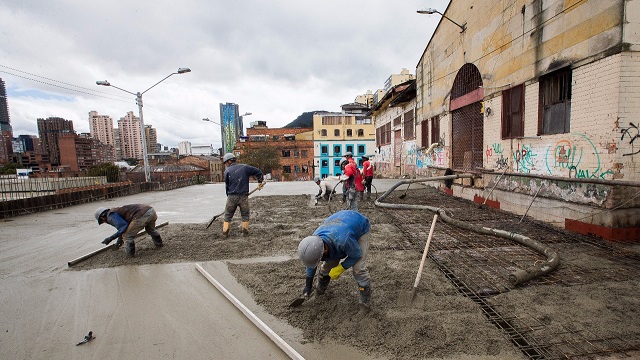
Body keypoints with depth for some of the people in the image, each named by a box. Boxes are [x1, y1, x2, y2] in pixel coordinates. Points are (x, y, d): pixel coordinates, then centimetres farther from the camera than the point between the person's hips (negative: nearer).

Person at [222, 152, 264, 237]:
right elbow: (258, 171, 3)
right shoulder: (244, 167, 5)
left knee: (228, 215, 13)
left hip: (232, 197, -1)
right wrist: (260, 182, 13)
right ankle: (245, 232, 12)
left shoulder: (227, 171, 2)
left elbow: (227, 186, 6)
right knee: (245, 215, 14)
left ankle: (225, 232, 12)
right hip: (244, 196, 1)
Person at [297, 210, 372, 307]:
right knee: (328, 264, 3)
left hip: (360, 229, -5)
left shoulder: (342, 240, -46)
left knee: (358, 268, -15)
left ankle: (365, 302, 7)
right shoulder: (314, 242, -25)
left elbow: (357, 255, -24)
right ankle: (320, 291, 29)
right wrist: (308, 287, 6)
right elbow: (311, 266, -4)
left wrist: (339, 269, -21)